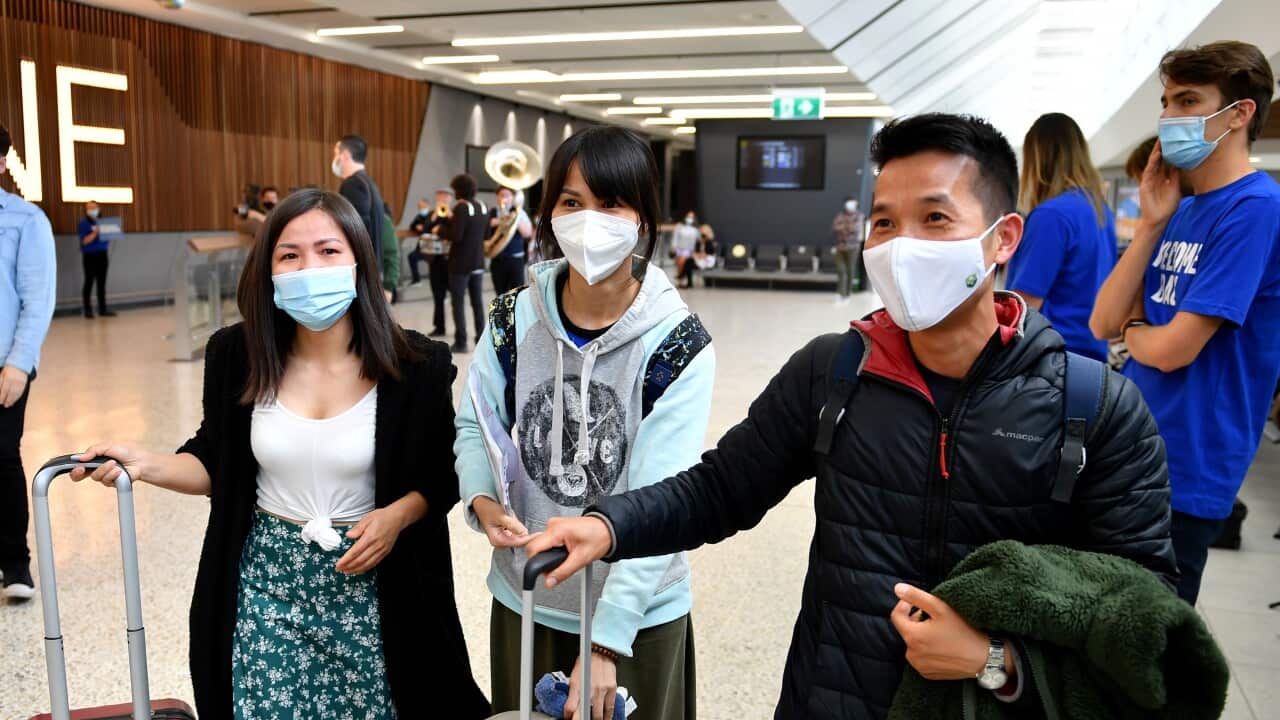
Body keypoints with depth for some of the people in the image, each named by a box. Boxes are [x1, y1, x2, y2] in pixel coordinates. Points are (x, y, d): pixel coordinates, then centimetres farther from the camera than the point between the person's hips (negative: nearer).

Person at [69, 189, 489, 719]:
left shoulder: (416, 367, -10)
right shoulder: (238, 355, -3)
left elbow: (442, 477, -1)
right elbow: (217, 465, 7)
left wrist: (397, 516, -18)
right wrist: (145, 464, -10)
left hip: (369, 587, -1)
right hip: (266, 584, 2)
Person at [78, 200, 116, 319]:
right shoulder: (84, 223, -3)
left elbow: (106, 236, 18)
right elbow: (85, 241, -12)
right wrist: (95, 233, -25)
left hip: (102, 254, 5)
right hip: (90, 255, -5)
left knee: (102, 282, 6)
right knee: (89, 282, -3)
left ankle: (102, 309, 9)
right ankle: (88, 310, 1)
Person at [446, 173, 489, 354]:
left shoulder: (461, 208, -16)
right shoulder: (483, 207, 6)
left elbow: (456, 236, -22)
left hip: (461, 263, -7)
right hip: (478, 262, 7)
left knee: (458, 302, 0)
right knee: (477, 301, 13)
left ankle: (461, 342, -1)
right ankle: (481, 337, 16)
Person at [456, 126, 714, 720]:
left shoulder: (677, 343, -18)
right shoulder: (515, 318, -7)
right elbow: (475, 424, 3)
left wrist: (605, 641, -25)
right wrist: (483, 502, -18)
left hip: (639, 613, -3)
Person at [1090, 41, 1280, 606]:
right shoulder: (1179, 210, 9)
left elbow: (1174, 347, -22)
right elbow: (1104, 324, 2)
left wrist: (1133, 329, 0)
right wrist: (1151, 225, -5)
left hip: (1183, 473, -8)